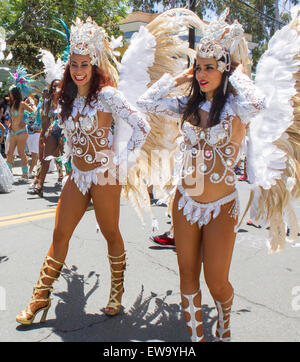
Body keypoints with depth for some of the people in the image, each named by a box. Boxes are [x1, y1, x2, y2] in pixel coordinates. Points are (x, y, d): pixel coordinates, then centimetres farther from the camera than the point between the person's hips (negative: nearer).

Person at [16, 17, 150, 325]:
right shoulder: (68, 96, 8)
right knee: (59, 235, 8)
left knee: (111, 234, 8)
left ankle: (117, 291, 30)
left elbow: (141, 126, -18)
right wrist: (71, 152, 14)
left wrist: (122, 160, -14)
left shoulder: (106, 95, -13)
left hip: (104, 176, -6)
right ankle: (41, 297, 21)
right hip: (77, 176, 6)